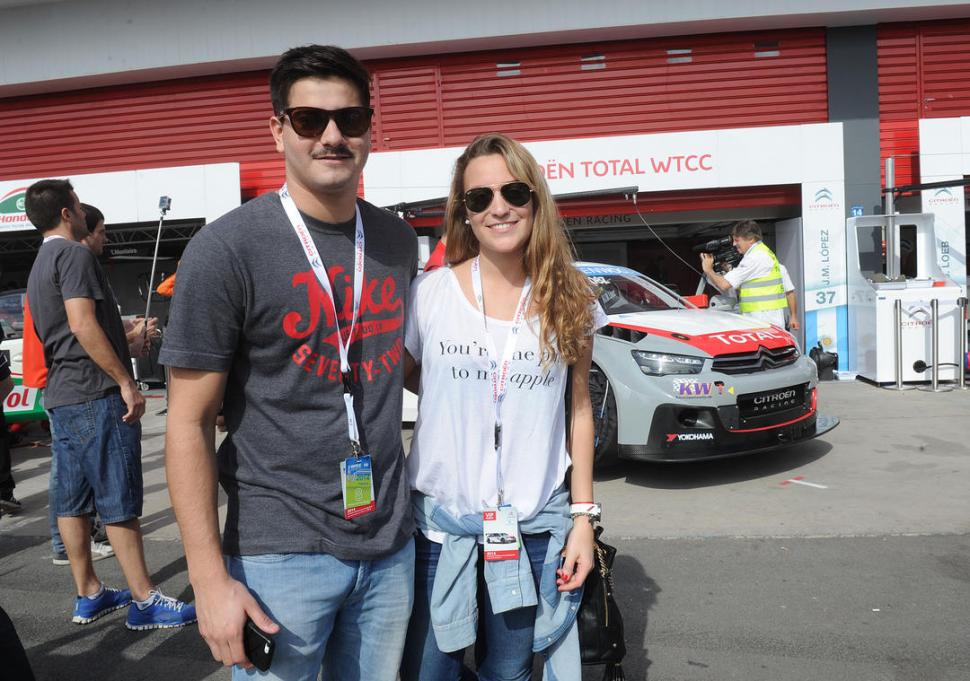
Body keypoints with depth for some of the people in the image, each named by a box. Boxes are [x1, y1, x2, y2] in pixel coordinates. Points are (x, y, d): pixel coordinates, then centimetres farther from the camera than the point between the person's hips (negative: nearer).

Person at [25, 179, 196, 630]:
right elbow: (83, 325, -21)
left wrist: (128, 335, 35)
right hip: (95, 394, -10)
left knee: (72, 499, 11)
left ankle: (88, 594, 20)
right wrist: (126, 381, -20)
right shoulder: (74, 254, -10)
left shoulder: (39, 265, 20)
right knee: (120, 501, -6)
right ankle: (144, 600, -1)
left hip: (60, 397, 10)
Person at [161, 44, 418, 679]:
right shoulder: (228, 248, -12)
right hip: (281, 552, -4)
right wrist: (211, 578, -13)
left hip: (391, 542, 5)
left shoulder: (398, 239, 4)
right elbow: (189, 423, -11)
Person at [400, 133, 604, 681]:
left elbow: (579, 410, 4)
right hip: (439, 518, -1)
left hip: (533, 524, 1)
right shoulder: (430, 293, -5)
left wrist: (583, 516, 2)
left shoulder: (571, 301, 0)